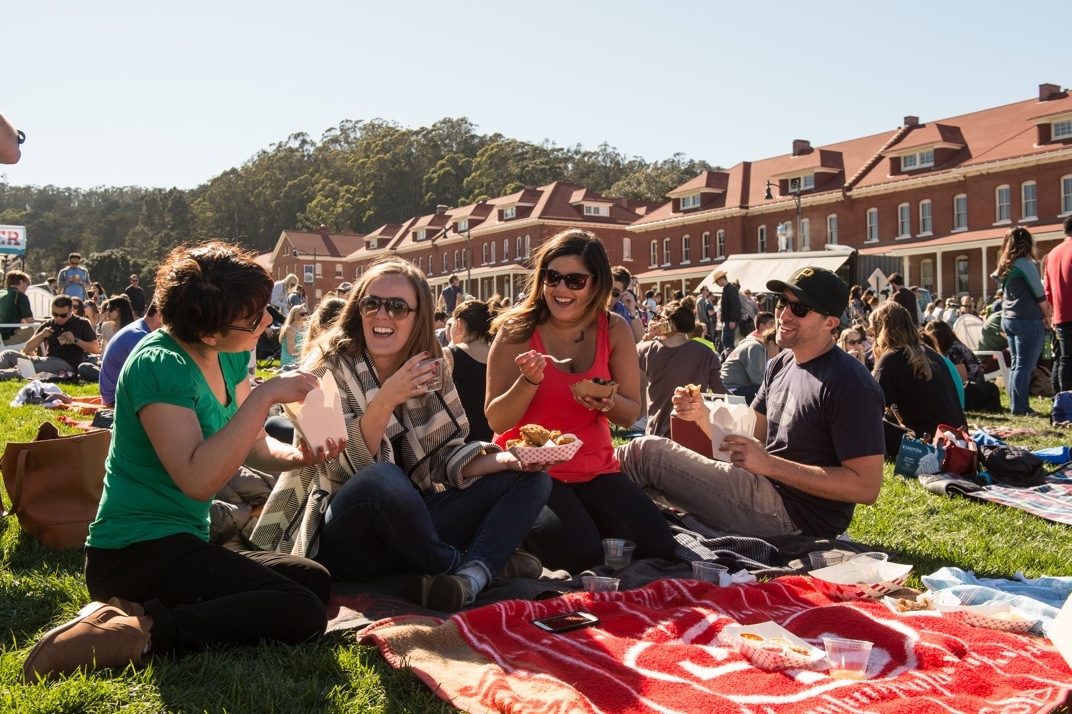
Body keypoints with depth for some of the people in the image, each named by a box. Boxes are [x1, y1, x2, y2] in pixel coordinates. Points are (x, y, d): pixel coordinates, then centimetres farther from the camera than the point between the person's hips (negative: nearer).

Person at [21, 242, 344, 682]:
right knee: (302, 614, -20)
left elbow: (253, 446, 11)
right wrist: (265, 397, -30)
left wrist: (299, 456, -10)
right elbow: (198, 479, -31)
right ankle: (137, 636, -17)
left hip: (179, 544, 10)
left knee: (317, 581, 12)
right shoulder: (160, 366, -20)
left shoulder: (229, 357, 5)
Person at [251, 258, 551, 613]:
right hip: (343, 540, -6)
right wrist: (386, 401, -33)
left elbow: (445, 458, 4)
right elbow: (343, 468, -19)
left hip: (413, 524, 6)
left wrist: (503, 460, -14)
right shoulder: (330, 367, -9)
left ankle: (469, 578, -28)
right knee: (384, 477, -38)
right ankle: (472, 564, -13)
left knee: (531, 478, -4)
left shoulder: (431, 371, 5)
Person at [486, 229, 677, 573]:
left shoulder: (615, 330, -2)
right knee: (578, 554, -25)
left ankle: (588, 519, 15)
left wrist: (608, 402, -20)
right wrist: (529, 381, -27)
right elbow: (496, 421, -9)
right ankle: (528, 527, 8)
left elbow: (631, 415, 3)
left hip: (595, 467, 4)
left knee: (657, 545, -13)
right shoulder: (516, 331, -10)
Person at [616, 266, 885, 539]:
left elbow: (867, 486, -21)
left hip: (794, 520, -8)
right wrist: (702, 416, -8)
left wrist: (768, 464, -22)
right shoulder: (781, 364, 9)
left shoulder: (850, 386, -17)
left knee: (645, 452, -10)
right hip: (766, 492, 8)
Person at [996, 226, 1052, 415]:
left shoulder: (1004, 266, 11)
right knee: (1025, 366, -4)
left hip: (1008, 319, 8)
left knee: (1016, 364, 12)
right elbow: (1038, 294, -9)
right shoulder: (1025, 264, -12)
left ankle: (1016, 405, 14)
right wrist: (1046, 315, 6)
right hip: (1028, 321, -8)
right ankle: (1020, 408, -4)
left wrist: (1044, 307, 10)